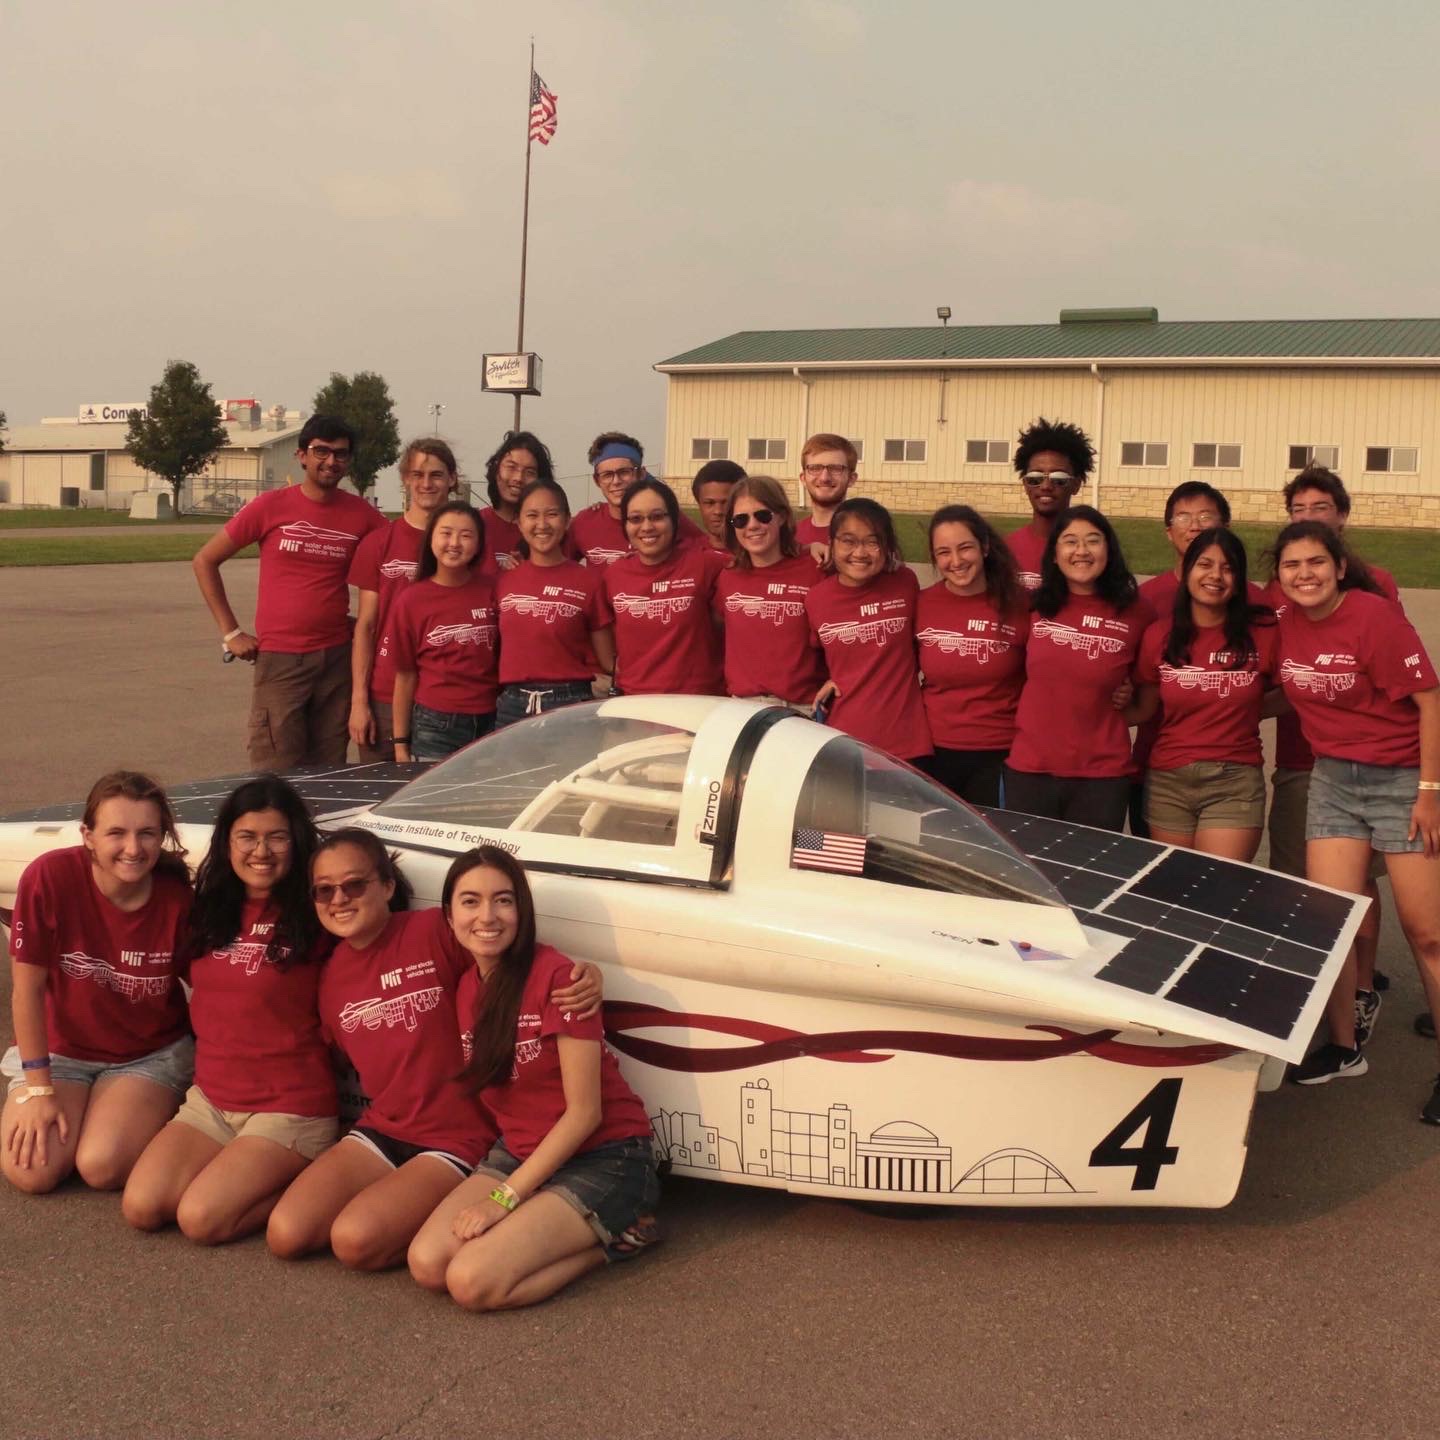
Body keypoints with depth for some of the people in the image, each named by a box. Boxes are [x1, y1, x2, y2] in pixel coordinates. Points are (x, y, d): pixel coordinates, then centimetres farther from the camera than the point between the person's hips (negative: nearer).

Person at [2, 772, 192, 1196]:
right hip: (60, 1048, 1)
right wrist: (38, 1088, -13)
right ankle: (80, 1109, 14)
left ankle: (156, 1110, 10)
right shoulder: (49, 877, -22)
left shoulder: (178, 898, -18)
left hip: (152, 1055, -1)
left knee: (102, 1166, -23)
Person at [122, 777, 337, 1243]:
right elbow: (193, 979, 21)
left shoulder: (312, 918, -10)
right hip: (211, 1099, 6)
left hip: (289, 1108, -6)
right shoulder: (209, 911, 8)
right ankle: (247, 1171, 10)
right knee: (142, 1206, -13)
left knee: (201, 1218, -21)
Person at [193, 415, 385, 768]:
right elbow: (205, 560, 4)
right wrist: (231, 632, -1)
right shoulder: (271, 506, -3)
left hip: (337, 659, 2)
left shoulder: (361, 514, 1)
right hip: (279, 659, -2)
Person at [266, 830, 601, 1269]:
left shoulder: (434, 931, -14)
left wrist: (586, 975, -32)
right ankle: (383, 1199, 12)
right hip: (380, 1131, 6)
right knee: (285, 1236, -11)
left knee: (356, 1241, -25)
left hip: (457, 1138, -6)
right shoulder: (330, 975, 6)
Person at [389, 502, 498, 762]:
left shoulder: (491, 590, -1)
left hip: (490, 724, 1)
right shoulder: (411, 601, -3)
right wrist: (400, 743, 2)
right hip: (434, 727, -1)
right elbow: (405, 675, 1)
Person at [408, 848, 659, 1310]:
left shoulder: (557, 977, -19)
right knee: (427, 1264, -15)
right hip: (519, 1151, 7)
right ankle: (577, 1232, 4)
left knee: (473, 1282, -23)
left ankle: (612, 1238, -1)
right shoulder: (468, 986, 3)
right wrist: (494, 1190, -2)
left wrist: (505, 1198, -17)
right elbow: (487, 1084, 11)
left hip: (603, 1158, -7)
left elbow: (584, 1112, -17)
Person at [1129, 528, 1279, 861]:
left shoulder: (1263, 632, -4)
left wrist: (1241, 709, -2)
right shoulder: (1159, 635, 1)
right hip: (1167, 782, 2)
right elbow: (1143, 710, 8)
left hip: (1235, 784, -2)